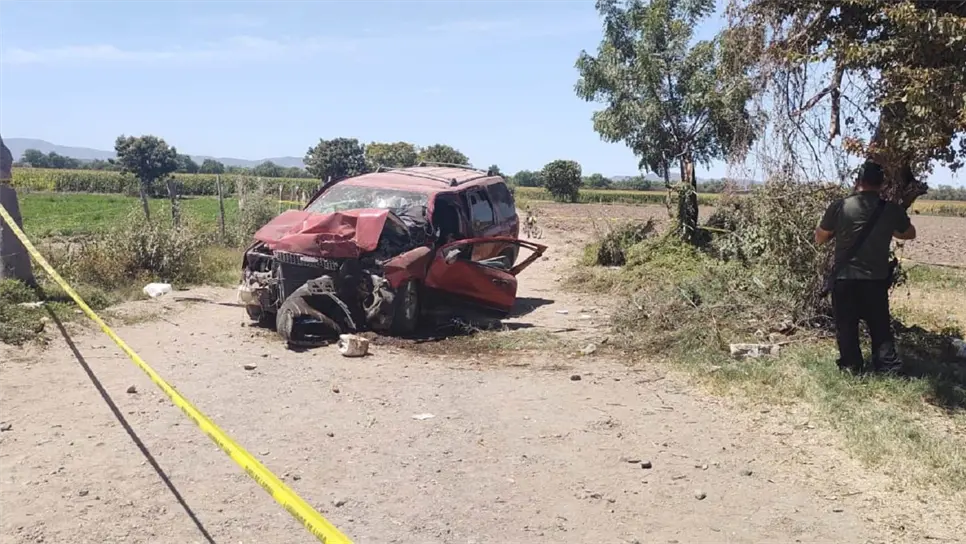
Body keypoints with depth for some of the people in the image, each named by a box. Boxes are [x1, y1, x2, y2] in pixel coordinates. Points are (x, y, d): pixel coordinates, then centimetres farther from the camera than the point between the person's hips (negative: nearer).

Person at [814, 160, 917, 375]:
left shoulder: (840, 207, -11)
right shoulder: (892, 210, -4)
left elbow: (820, 238, 1)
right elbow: (910, 234, 16)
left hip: (844, 278, -1)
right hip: (877, 279, 2)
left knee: (846, 326, 11)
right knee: (881, 326, 13)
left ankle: (851, 367, 18)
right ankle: (888, 367, 17)